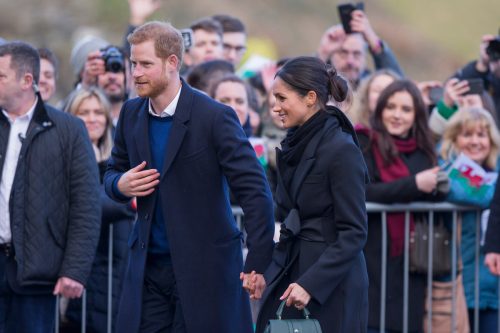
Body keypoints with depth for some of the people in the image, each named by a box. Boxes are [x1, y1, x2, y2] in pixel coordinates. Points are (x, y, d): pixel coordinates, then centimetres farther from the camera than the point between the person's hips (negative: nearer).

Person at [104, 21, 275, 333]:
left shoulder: (214, 117, -12)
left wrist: (259, 261, -19)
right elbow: (114, 171, 20)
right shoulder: (132, 114, 6)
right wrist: (121, 185, -6)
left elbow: (255, 190, -14)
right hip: (148, 267, 5)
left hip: (204, 267, -5)